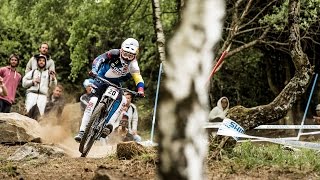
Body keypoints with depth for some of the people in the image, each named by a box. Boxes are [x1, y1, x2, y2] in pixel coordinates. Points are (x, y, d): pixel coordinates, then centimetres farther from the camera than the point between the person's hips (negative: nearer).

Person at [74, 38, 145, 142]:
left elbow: (138, 79, -19)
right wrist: (94, 70, -48)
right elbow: (99, 59, -29)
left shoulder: (133, 64, -13)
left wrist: (140, 90, -39)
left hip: (115, 85, 3)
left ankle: (108, 124, -24)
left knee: (122, 100, -25)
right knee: (93, 101, -21)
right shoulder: (114, 54, -20)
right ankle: (82, 131, -22)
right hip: (101, 80, -3)